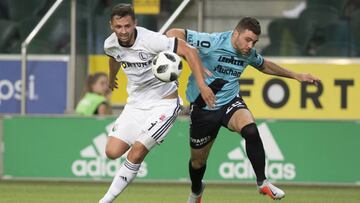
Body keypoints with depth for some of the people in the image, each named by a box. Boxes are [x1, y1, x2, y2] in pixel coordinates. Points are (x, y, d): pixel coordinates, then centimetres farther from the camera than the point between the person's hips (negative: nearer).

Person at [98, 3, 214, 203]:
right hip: (135, 103, 6)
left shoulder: (151, 40, -24)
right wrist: (112, 79, 42)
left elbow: (189, 51, -21)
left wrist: (202, 85, -29)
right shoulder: (110, 44, -5)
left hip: (163, 103, -6)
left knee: (137, 150, -17)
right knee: (112, 152, -7)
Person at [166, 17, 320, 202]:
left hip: (230, 102, 3)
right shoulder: (212, 42, -21)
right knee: (198, 160, 12)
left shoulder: (249, 53, -3)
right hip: (202, 108, -3)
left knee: (250, 130, -30)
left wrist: (295, 75, 24)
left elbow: (263, 65, 22)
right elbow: (174, 34, -23)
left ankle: (262, 183, -18)